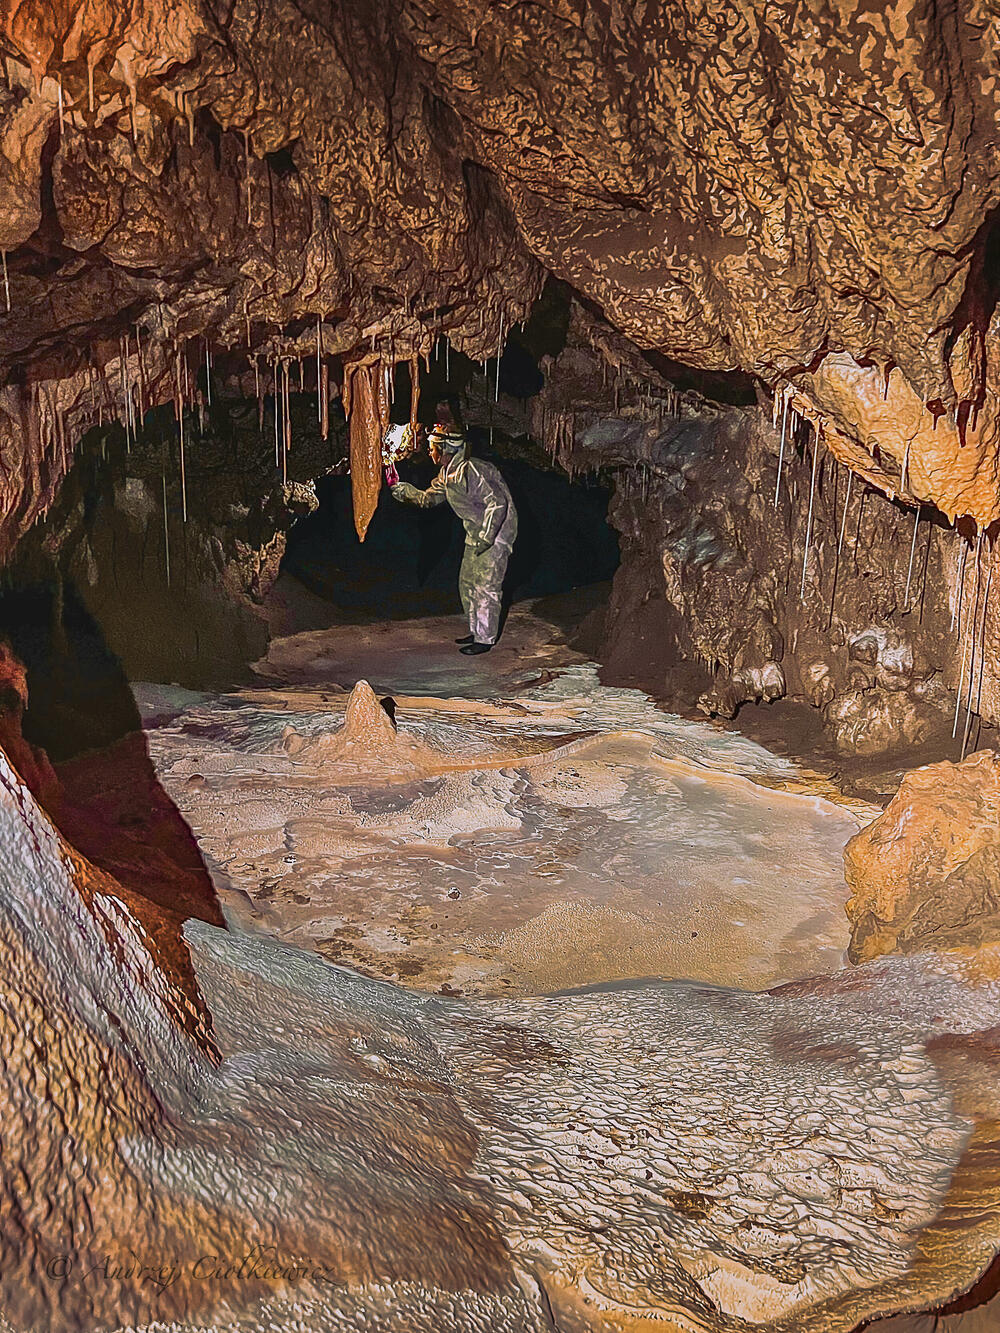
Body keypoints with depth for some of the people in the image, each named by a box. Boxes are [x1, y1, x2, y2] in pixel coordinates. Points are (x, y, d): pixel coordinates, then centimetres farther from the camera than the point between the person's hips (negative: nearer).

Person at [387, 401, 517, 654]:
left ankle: (486, 639, 3)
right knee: (468, 583, 14)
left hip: (495, 533, -10)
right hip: (477, 533, 10)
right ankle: (476, 631, 26)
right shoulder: (447, 475, 6)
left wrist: (485, 539, -26)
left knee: (485, 586, -6)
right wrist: (402, 489, 5)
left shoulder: (469, 472, -25)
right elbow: (428, 498, 20)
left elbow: (496, 503, -27)